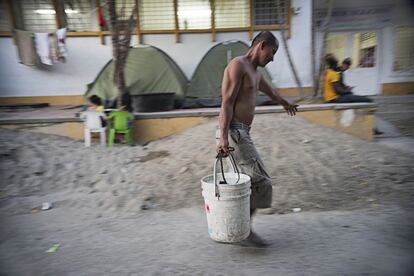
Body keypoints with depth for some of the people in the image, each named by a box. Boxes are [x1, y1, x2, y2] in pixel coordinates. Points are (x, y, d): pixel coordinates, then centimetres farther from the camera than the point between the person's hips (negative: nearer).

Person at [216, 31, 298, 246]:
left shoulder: (255, 73, 23)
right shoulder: (238, 65, -7)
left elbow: (269, 90, 44)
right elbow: (227, 103, -17)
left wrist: (285, 103, 60)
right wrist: (223, 137, -24)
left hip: (242, 133, 10)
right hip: (234, 132, -10)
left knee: (252, 181, 10)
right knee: (260, 181, -8)